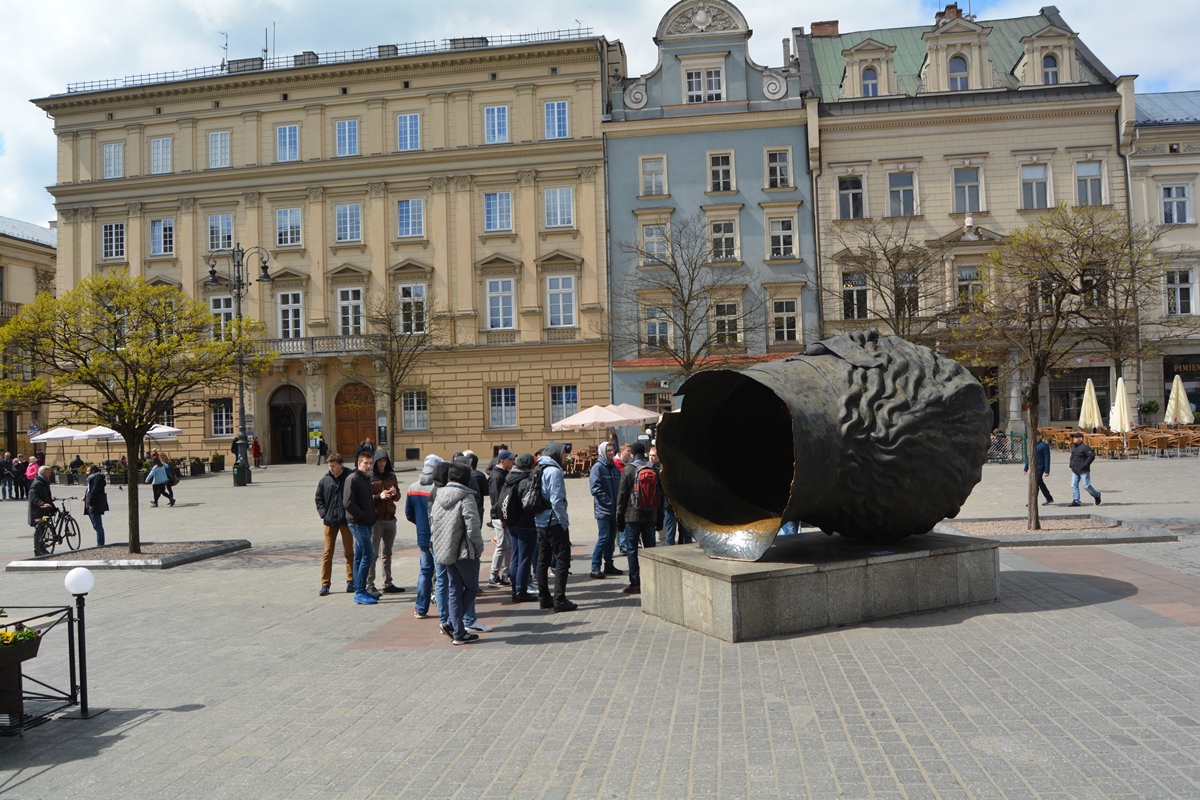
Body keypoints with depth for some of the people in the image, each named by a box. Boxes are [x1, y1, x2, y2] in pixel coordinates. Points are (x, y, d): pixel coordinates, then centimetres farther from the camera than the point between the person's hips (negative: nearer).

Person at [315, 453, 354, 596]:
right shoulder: (324, 480, 3)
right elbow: (319, 499, 12)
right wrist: (323, 513, -1)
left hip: (346, 521, -2)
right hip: (330, 522, 2)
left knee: (349, 552, 9)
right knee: (327, 552, 2)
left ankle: (350, 581, 19)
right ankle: (325, 584, 7)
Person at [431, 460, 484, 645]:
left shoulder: (438, 497, 7)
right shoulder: (466, 498, -16)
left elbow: (432, 524, 11)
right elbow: (473, 527, -21)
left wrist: (438, 544, 18)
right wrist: (479, 547, -7)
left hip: (444, 552, 7)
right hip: (464, 553, -7)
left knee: (455, 590, 13)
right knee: (471, 588, 9)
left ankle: (458, 631, 13)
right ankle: (456, 627, 2)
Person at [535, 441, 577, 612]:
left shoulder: (537, 470, 12)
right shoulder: (554, 471, -15)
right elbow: (557, 500, -21)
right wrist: (564, 521, -14)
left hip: (540, 522, 9)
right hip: (554, 522, -9)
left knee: (542, 560, 13)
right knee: (562, 560, -3)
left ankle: (544, 597, 19)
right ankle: (559, 600, -5)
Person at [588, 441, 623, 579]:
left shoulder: (615, 468, 15)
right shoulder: (597, 467, -7)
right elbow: (595, 488, -14)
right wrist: (609, 501, -17)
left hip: (614, 510, 7)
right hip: (603, 509, -7)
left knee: (612, 538, 11)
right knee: (604, 537, -10)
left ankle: (608, 565, 21)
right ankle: (595, 567, -5)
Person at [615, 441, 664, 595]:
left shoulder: (628, 469, -6)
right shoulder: (654, 470, 6)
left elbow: (622, 494, -6)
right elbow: (660, 495, 9)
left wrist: (619, 517, 1)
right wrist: (659, 519, 14)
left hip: (632, 516, -4)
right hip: (650, 516, 4)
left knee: (631, 549, 1)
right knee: (650, 548, 10)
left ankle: (635, 583, 0)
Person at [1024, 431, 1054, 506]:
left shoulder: (1044, 445, -10)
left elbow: (1047, 458, -11)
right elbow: (1028, 457, 18)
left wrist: (1047, 471, -14)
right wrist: (1026, 468, 17)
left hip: (1039, 468, -8)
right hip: (1032, 468, 8)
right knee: (1040, 484, 18)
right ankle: (1049, 499, 33)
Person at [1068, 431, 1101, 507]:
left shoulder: (1084, 447, -13)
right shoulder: (1073, 447, 12)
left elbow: (1092, 456, -18)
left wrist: (1085, 465, -19)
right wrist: (1071, 465, 12)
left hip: (1084, 471, -7)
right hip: (1075, 471, 8)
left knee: (1086, 486, -2)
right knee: (1074, 486, 0)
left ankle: (1097, 495, 22)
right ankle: (1075, 501, 3)